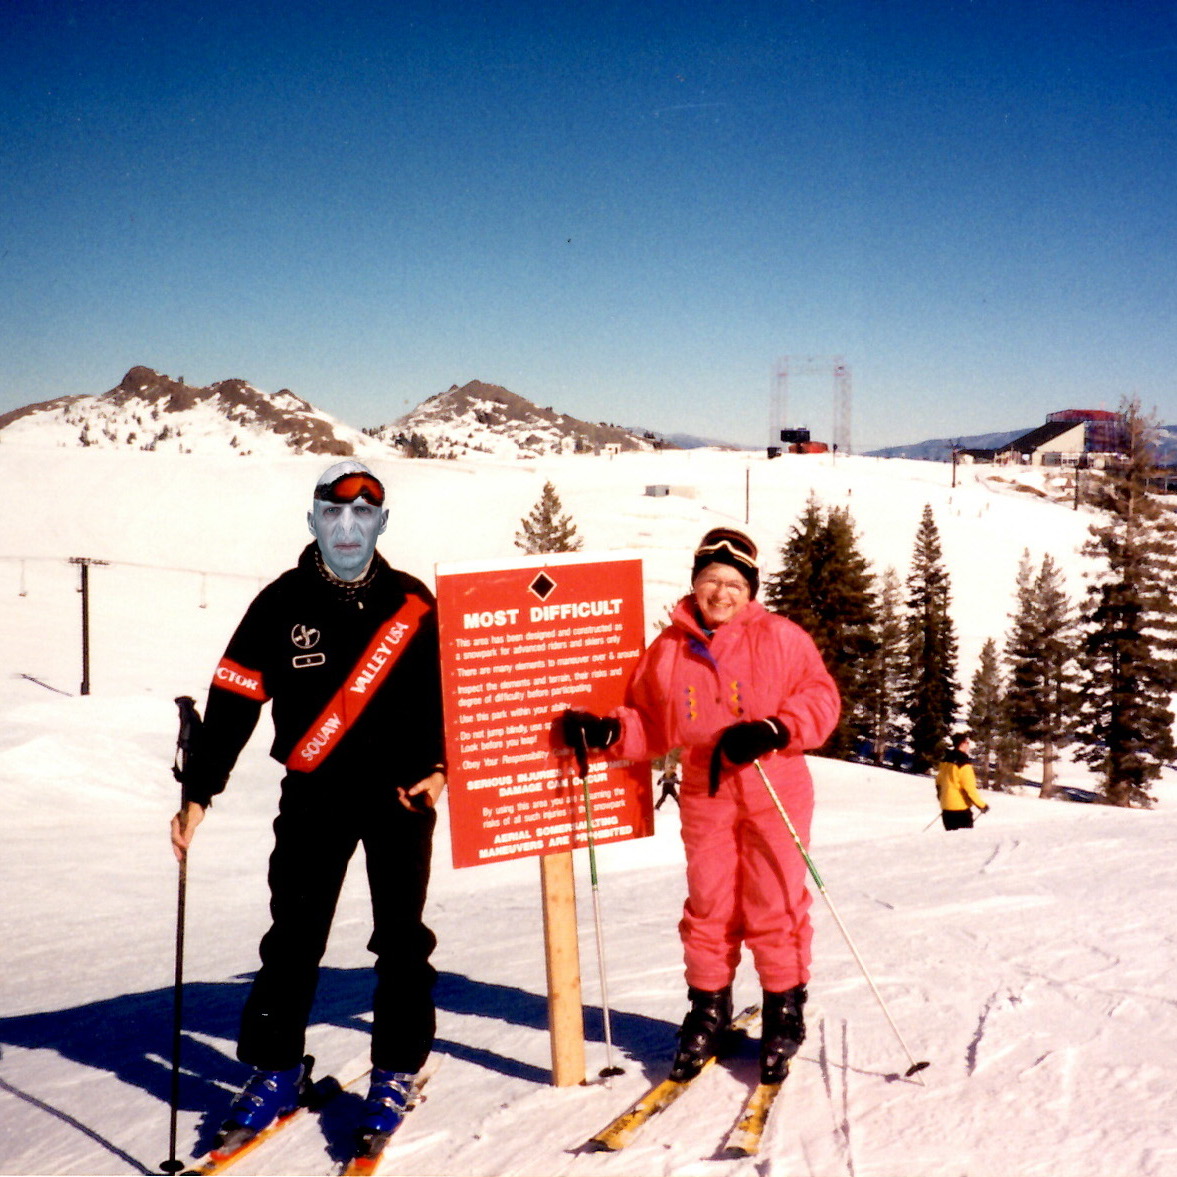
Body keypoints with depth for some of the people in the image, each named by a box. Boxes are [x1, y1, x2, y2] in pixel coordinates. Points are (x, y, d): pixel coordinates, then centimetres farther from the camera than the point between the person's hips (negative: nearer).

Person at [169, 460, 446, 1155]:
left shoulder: (412, 604, 2)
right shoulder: (283, 603, 0)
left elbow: (445, 691, 8)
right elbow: (233, 700, -1)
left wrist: (437, 766, -4)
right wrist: (197, 792, -4)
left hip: (401, 794, 0)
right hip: (313, 795, 0)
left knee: (401, 940, 3)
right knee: (294, 938, 3)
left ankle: (395, 1075, 17)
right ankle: (276, 1073, 18)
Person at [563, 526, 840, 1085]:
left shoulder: (779, 637, -1)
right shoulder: (669, 649, 6)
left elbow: (820, 698, -3)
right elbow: (648, 724, 11)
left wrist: (772, 731, -18)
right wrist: (605, 731, -9)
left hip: (775, 792, -2)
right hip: (704, 795, 2)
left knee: (775, 904, 1)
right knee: (708, 907, 7)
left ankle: (785, 1013, 18)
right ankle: (708, 1009, 24)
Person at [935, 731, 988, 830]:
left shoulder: (945, 761, 9)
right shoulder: (963, 764, -16)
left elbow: (938, 782, 20)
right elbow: (969, 788, -20)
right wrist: (982, 805, -12)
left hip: (946, 808, 8)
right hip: (960, 809, -8)